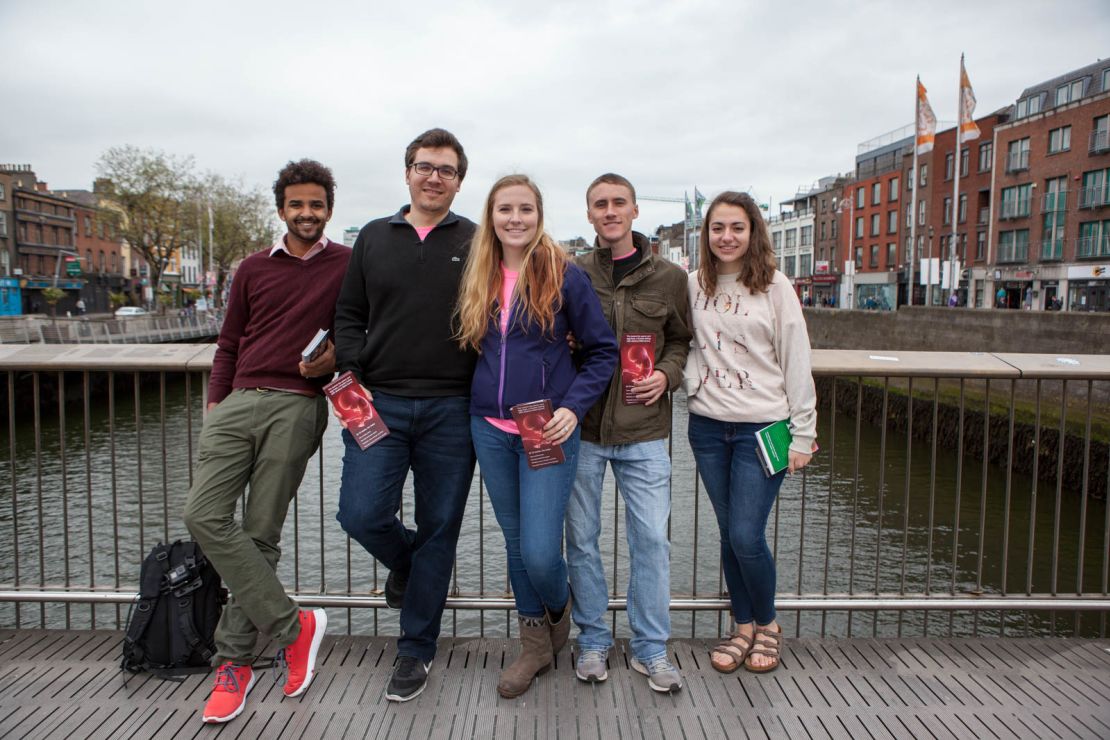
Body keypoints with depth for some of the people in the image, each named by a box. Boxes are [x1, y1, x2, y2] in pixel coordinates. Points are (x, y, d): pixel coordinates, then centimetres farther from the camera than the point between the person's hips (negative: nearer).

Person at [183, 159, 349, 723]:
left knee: (260, 534, -2)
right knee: (204, 515, -10)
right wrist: (215, 403, 10)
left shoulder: (349, 265, 7)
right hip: (240, 402, 4)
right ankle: (292, 625, 0)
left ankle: (234, 660, 13)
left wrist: (336, 358, -8)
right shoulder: (254, 268, 17)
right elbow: (229, 344, 19)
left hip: (297, 407, -4)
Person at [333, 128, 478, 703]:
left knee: (438, 530, 5)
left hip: (451, 411, -2)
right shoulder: (374, 237, 12)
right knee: (361, 514, -7)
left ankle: (416, 650, 22)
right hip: (379, 404, 2)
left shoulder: (475, 243, 5)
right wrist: (353, 374, -4)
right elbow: (349, 315, 12)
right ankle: (404, 562, 29)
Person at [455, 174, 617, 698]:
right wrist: (479, 398, 5)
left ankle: (558, 610, 27)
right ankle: (535, 644, 32)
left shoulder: (564, 276, -6)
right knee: (515, 542, 14)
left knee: (539, 552, -9)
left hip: (547, 431, -4)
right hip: (490, 429, 5)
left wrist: (573, 407, -14)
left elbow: (602, 350, -3)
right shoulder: (479, 280, 8)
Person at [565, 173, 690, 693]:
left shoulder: (669, 279, 3)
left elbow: (682, 340, 13)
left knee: (651, 538, 2)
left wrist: (666, 374, -5)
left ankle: (650, 647, 21)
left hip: (644, 432, 0)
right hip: (581, 427, 1)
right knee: (582, 538, 10)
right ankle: (593, 640, 28)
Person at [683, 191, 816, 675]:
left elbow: (796, 363, -3)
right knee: (729, 534, 11)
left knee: (747, 536, -5)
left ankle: (767, 624, 22)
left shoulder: (775, 286, -3)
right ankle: (743, 627, 28)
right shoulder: (694, 285, 6)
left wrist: (803, 434, -5)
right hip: (707, 426, 3)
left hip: (762, 426, -3)